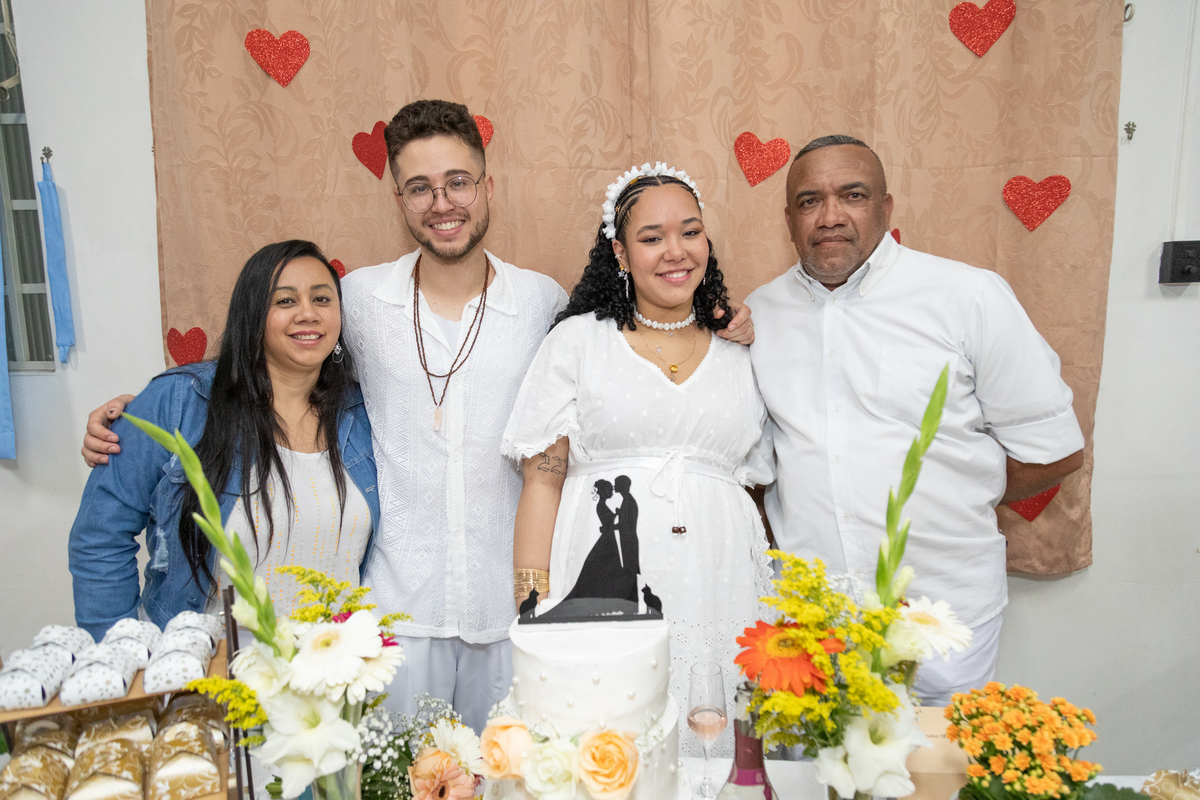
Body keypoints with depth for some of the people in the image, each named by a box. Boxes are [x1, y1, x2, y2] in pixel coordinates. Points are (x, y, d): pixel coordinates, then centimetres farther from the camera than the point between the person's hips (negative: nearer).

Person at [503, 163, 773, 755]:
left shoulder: (741, 357, 12)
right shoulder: (577, 340, 5)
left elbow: (758, 486, 16)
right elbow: (542, 480, 1)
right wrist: (533, 612, -6)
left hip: (718, 593, 3)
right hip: (600, 597, -2)